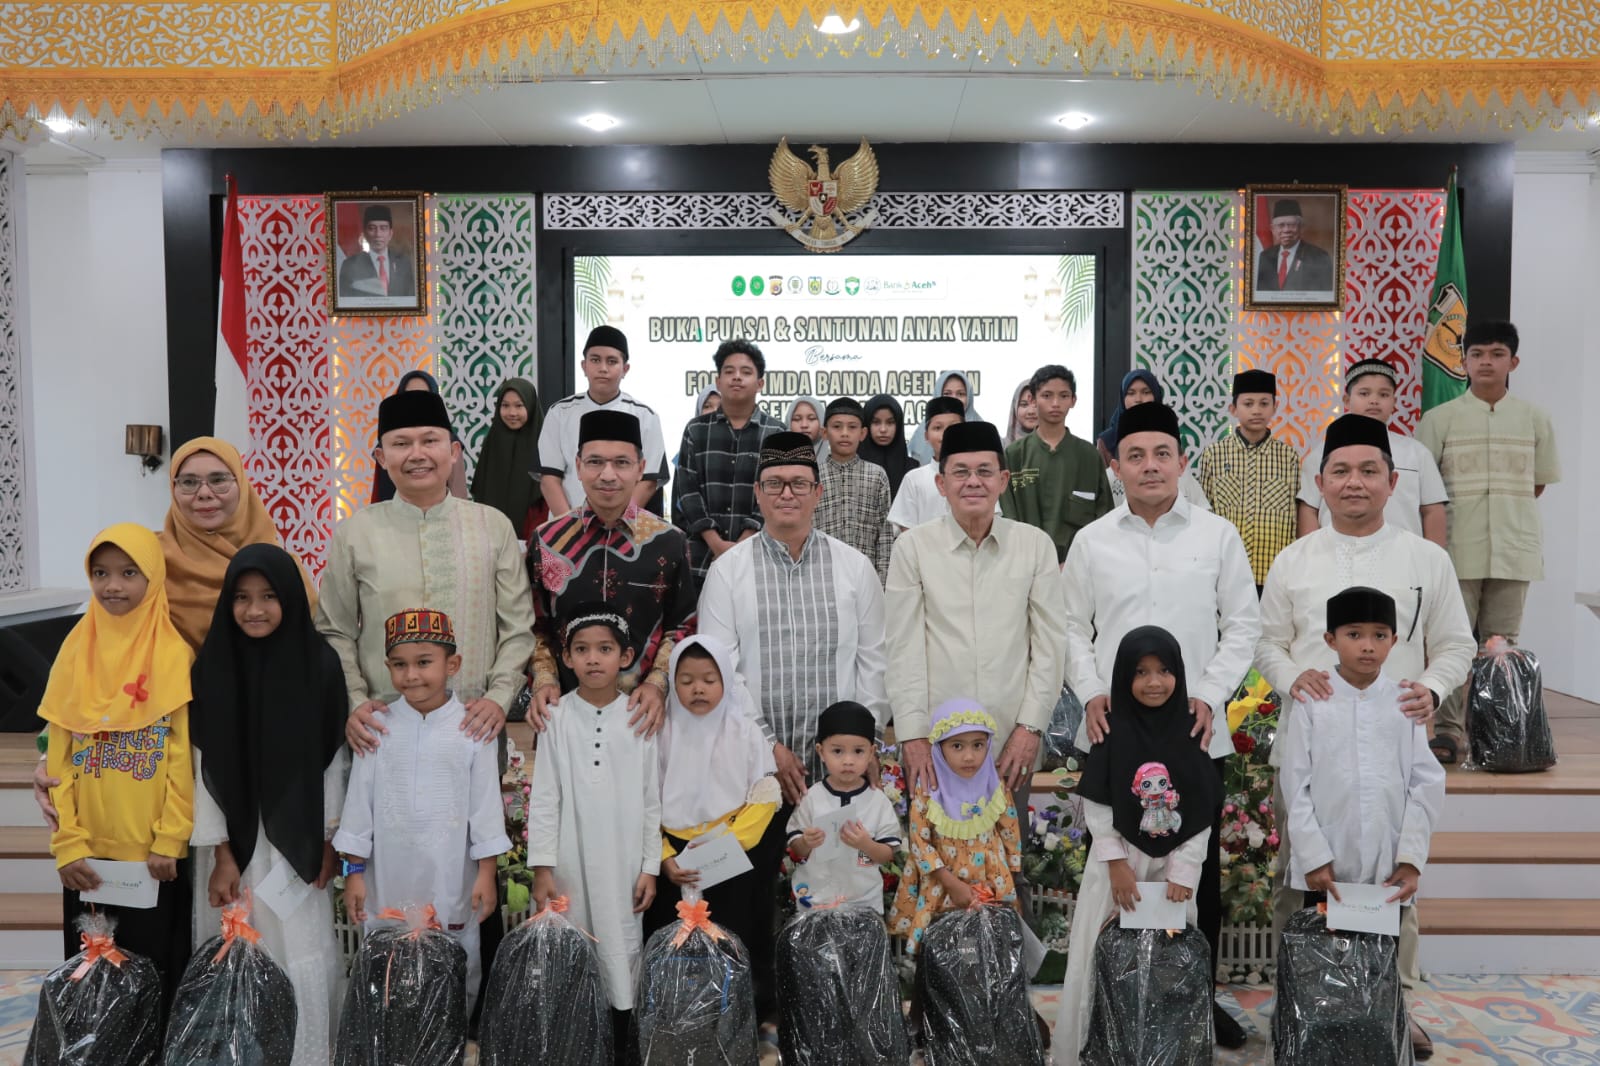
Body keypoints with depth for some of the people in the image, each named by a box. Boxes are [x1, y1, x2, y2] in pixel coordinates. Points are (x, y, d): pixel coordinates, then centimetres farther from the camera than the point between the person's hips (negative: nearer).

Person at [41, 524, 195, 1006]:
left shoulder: (175, 655, -5)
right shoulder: (76, 652, 4)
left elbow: (183, 758, -7)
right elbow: (58, 759, 3)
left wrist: (169, 842, -11)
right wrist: (68, 843, -5)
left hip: (154, 853, -3)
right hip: (87, 855, 3)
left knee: (154, 971, 6)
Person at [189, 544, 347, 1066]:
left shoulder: (318, 663, -5)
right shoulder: (212, 667, -4)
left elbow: (334, 759, 0)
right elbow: (205, 768, -3)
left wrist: (329, 841, 0)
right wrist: (220, 854, -6)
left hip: (297, 837, 0)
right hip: (234, 837, 1)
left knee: (300, 954, 2)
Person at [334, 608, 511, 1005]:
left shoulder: (472, 728, -5)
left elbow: (486, 803, -1)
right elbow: (359, 800, 4)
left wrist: (486, 873, -1)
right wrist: (353, 872, 4)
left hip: (451, 882, -1)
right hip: (388, 883, 1)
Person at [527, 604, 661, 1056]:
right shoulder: (557, 716, -3)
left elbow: (652, 799, 2)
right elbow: (543, 797, -2)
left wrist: (651, 867, 0)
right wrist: (542, 867, -7)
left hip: (623, 863, 0)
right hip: (570, 862, 0)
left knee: (620, 951, 6)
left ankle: (619, 1048, 21)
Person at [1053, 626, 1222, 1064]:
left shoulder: (1192, 732, -1)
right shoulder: (1113, 732, -5)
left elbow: (1203, 814, -1)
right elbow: (1096, 806, -5)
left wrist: (1183, 871, -8)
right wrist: (1117, 863, -12)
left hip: (1174, 863, 1)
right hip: (1117, 860, -1)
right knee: (1097, 959, 3)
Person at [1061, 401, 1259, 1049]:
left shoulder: (1218, 536, 3)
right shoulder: (1091, 541, 5)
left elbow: (1243, 625, 4)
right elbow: (1073, 628, 8)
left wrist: (1210, 695, -7)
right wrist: (1090, 692, -5)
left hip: (1197, 732, 0)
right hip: (1112, 729, 0)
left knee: (1199, 867, 8)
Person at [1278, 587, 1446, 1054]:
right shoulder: (1311, 702, -5)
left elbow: (1426, 785, 1)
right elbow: (1295, 786, -4)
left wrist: (1410, 859, -5)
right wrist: (1314, 856, -9)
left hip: (1389, 867, 1)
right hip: (1325, 868, -1)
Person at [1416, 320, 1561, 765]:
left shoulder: (1534, 419, 6)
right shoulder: (1440, 419, -1)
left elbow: (1538, 482, 15)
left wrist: (1509, 511, 7)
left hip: (1513, 549, 2)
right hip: (1458, 549, -2)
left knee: (1502, 643, 8)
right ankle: (1449, 729, 3)